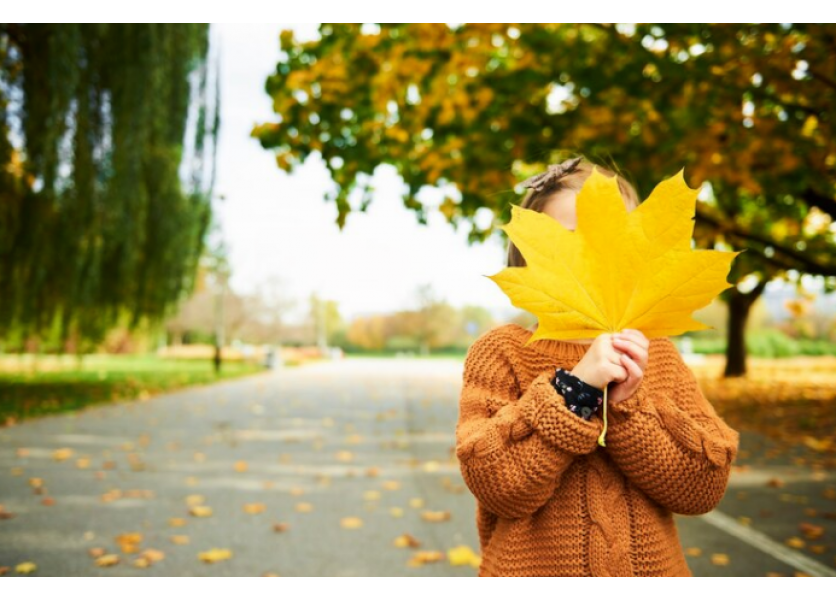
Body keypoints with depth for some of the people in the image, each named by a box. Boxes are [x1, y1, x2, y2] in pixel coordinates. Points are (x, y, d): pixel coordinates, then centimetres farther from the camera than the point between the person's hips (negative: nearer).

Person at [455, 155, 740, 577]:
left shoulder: (658, 355, -3)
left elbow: (705, 486, -10)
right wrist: (575, 388, -28)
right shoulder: (501, 351, -12)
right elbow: (496, 485, -21)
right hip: (534, 569, -3)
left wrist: (626, 405, -23)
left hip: (654, 569, 3)